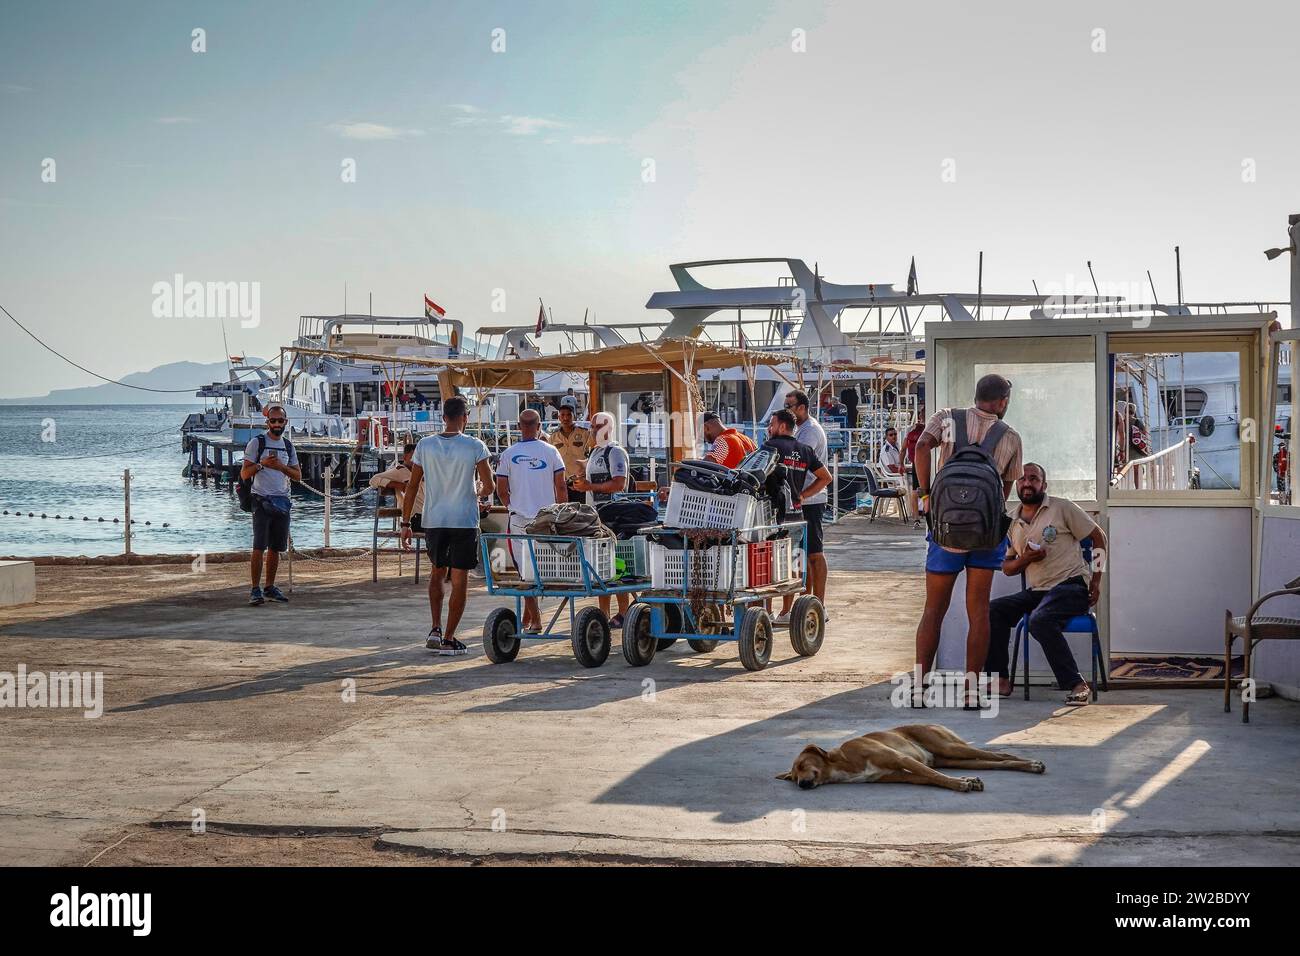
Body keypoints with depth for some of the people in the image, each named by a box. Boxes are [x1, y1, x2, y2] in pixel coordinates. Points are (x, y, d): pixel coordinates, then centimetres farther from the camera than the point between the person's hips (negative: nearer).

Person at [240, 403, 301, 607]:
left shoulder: (288, 446, 14)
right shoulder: (256, 442, -1)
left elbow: (298, 476, 12)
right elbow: (244, 474, -4)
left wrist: (281, 466, -5)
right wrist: (262, 464, -19)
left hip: (282, 502, 5)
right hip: (262, 500, -5)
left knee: (276, 548, 7)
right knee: (259, 547, -11)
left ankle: (270, 587, 16)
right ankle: (255, 589, -11)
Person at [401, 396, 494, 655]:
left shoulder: (425, 445, -1)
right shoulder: (475, 447, -7)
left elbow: (412, 486, 2)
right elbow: (488, 486, -7)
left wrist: (406, 522, 8)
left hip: (433, 520, 3)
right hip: (464, 520, -3)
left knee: (437, 571, 22)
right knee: (459, 578, 5)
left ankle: (435, 629, 14)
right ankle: (449, 638, 5)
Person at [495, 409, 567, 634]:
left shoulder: (509, 455, -2)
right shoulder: (550, 451, -1)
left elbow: (501, 491, 1)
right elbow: (561, 487, -1)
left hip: (520, 520, -1)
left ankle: (535, 620, 1)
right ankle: (527, 617, 15)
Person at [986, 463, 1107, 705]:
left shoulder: (1062, 508, 0)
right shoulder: (1012, 522, 15)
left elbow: (1098, 537, 3)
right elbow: (1006, 567, 20)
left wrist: (1096, 581, -2)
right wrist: (1025, 559, -4)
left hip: (1071, 586, -6)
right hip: (1036, 592, 6)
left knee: (1040, 619, -34)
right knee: (993, 610, -15)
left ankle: (1076, 685, -30)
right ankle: (1000, 681, -11)